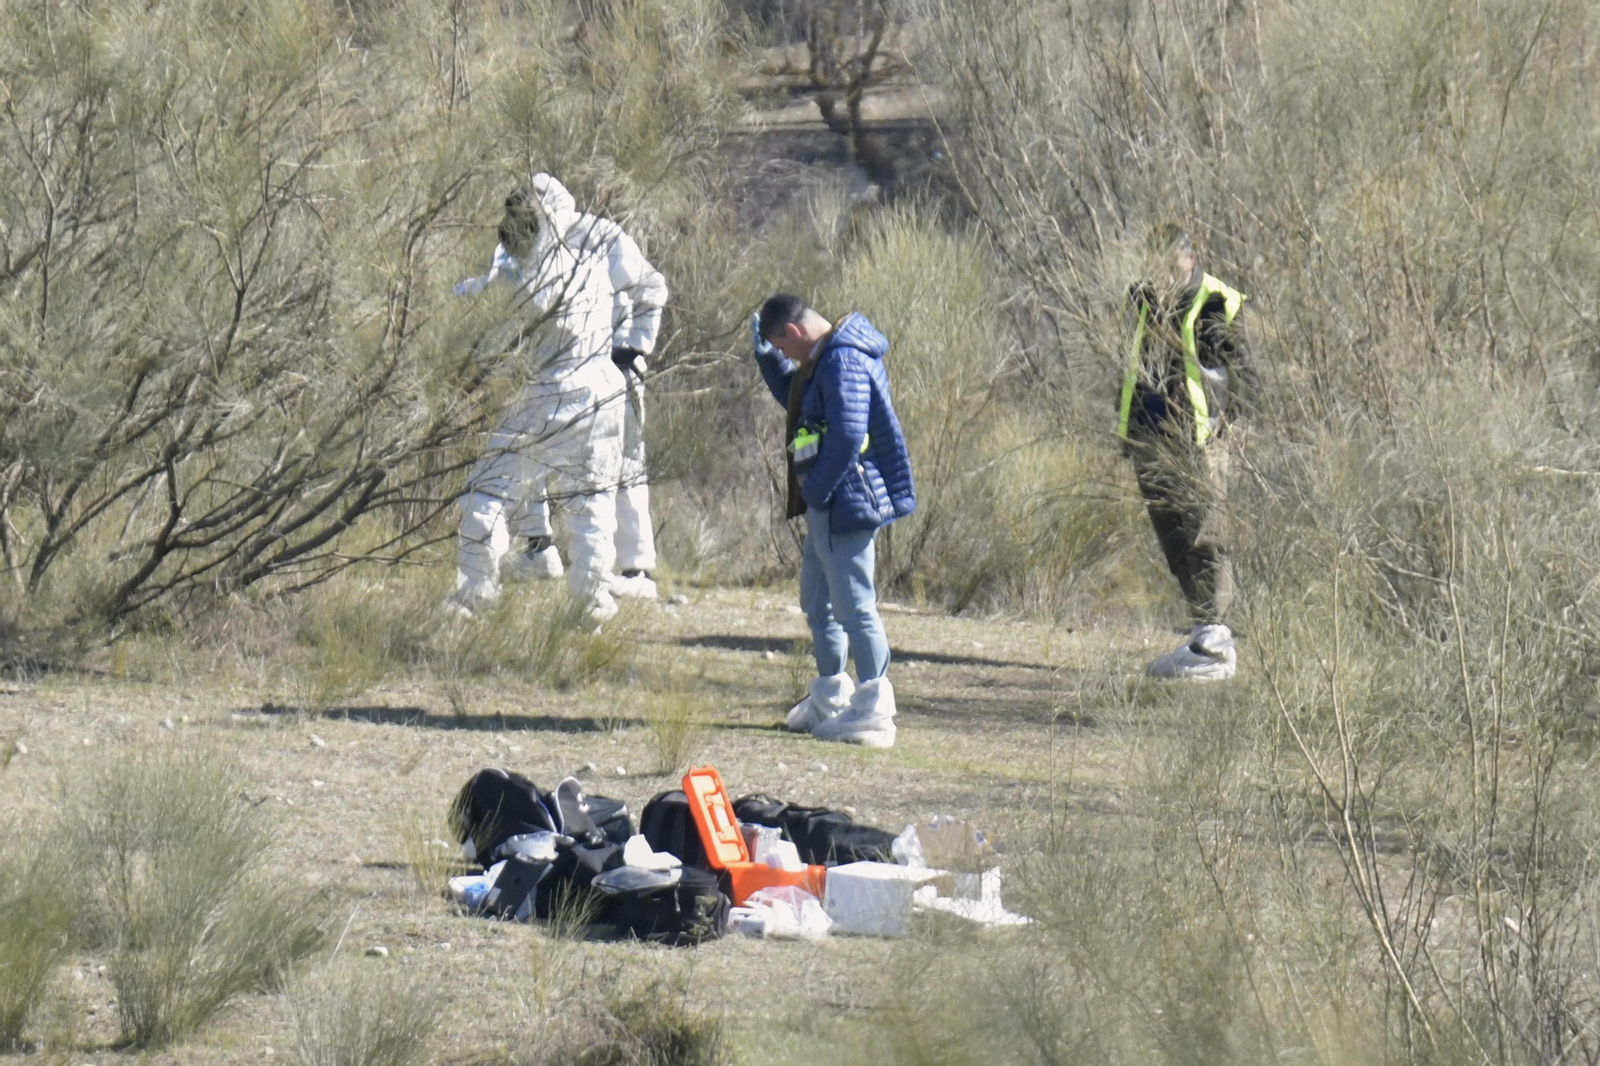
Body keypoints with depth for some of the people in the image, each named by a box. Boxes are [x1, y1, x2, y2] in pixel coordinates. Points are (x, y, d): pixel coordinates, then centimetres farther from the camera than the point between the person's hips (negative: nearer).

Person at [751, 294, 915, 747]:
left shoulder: (843, 362, -20)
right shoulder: (825, 358, 13)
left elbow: (847, 434, -27)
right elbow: (797, 400, 31)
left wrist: (816, 491, -19)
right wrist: (766, 357, 19)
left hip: (845, 505, -11)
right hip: (827, 505, 11)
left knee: (853, 604, -8)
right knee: (817, 599, 21)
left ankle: (874, 711, -6)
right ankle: (830, 697, 33)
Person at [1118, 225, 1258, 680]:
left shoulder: (1217, 307, -5)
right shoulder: (1144, 302, 14)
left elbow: (1243, 377, -4)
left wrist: (1224, 423, -16)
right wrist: (1127, 429, 14)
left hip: (1198, 441, -7)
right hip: (1152, 442, 7)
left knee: (1205, 540, -8)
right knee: (1173, 543, 8)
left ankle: (1214, 644, -6)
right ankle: (1204, 632, 15)